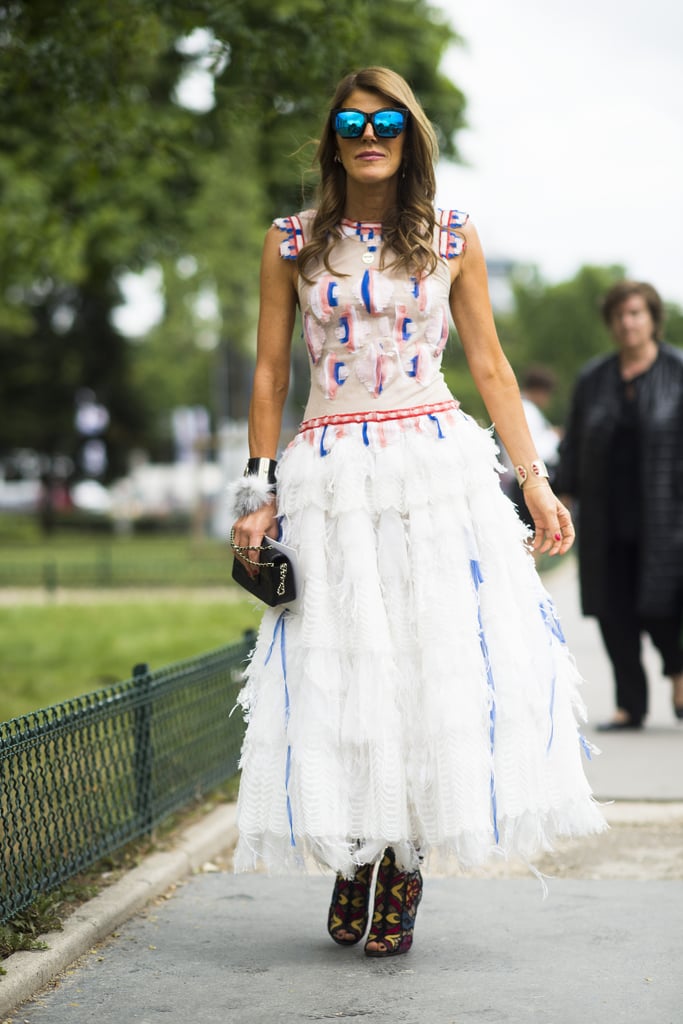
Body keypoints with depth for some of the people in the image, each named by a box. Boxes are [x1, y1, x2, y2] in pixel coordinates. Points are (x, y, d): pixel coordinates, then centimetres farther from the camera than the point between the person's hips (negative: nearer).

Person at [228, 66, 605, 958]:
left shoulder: (452, 240, 8)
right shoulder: (292, 244, 8)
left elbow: (490, 367, 9)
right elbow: (270, 373, 8)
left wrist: (535, 480, 3)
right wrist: (258, 492, 2)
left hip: (441, 469, 0)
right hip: (330, 476, 0)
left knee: (439, 660, -5)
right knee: (340, 671, -1)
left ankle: (406, 865, 5)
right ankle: (353, 858, 16)